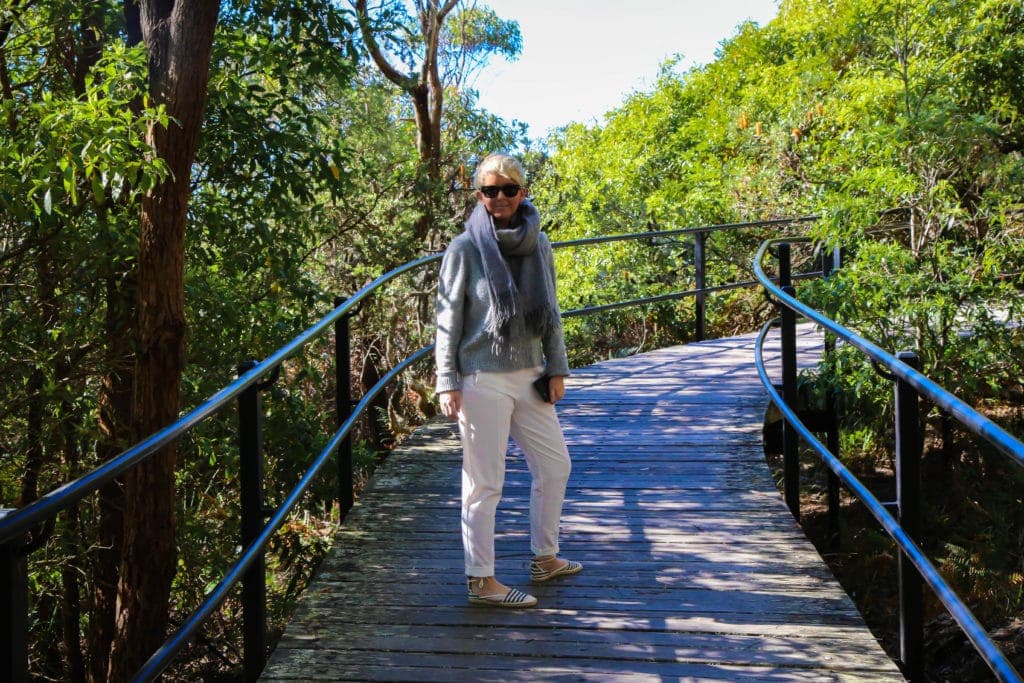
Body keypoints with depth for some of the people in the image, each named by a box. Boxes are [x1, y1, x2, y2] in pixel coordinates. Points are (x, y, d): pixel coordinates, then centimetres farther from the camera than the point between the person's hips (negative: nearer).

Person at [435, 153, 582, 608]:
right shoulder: (465, 249, -8)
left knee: (555, 465, 15)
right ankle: (480, 580, 13)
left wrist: (556, 368, 11)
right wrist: (447, 383, -11)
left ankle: (544, 558, 33)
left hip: (529, 375, 6)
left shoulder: (539, 245, 7)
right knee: (484, 483, 0)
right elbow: (448, 320, -7)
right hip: (483, 380, -6)